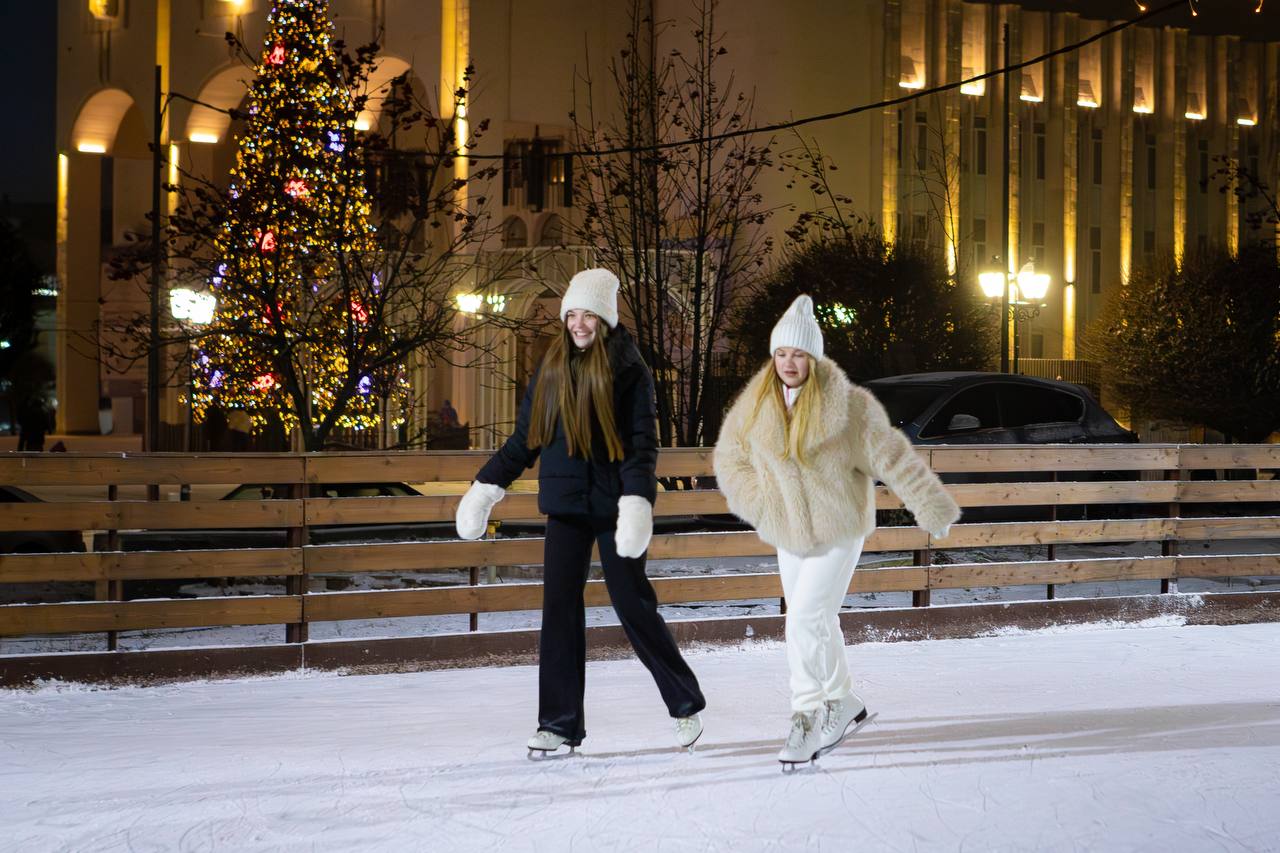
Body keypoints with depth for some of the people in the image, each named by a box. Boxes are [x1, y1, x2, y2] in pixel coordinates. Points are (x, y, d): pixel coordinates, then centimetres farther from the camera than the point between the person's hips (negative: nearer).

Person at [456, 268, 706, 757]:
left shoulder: (628, 371, -5)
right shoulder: (551, 370, 10)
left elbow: (642, 441, -12)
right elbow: (525, 440, 15)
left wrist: (637, 498, -25)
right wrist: (487, 486, 9)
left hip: (614, 505, -5)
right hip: (566, 505, 5)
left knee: (633, 606, -2)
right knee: (560, 610, 1)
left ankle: (686, 705, 15)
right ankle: (559, 723, 8)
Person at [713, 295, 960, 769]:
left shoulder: (847, 405, -16)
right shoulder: (754, 405, -4)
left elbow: (891, 457, -12)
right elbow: (728, 458, 9)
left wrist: (932, 509, -9)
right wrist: (760, 501, -3)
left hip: (838, 534, -5)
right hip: (789, 536, 5)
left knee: (805, 624, -14)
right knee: (819, 625, 15)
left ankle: (808, 719, -2)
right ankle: (843, 707, 33)